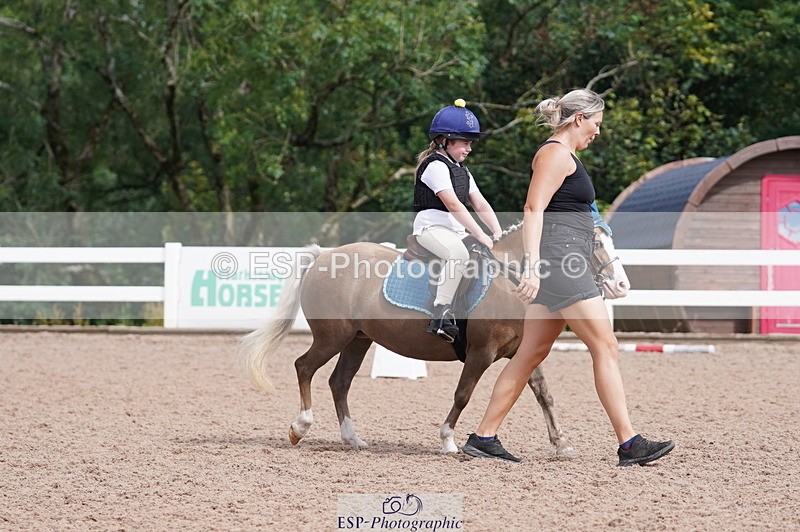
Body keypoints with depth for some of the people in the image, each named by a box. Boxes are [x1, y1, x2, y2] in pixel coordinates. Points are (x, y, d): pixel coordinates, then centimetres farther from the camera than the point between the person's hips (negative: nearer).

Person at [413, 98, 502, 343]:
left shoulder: (462, 171, 20)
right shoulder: (436, 165, -11)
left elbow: (481, 205, 13)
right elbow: (453, 205, -21)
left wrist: (498, 233, -3)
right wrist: (480, 235, -26)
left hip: (456, 230, 10)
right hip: (431, 226, -10)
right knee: (459, 253, -39)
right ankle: (441, 314, -40)